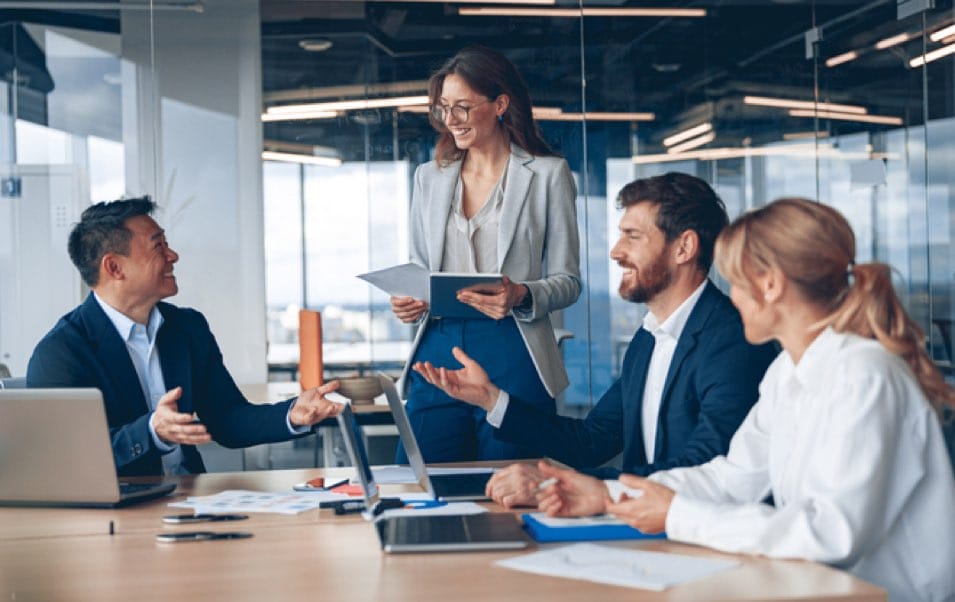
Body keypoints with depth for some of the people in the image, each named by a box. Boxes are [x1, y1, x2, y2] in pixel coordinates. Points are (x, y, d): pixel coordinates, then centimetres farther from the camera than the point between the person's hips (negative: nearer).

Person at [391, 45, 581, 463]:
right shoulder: (429, 178, 15)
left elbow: (567, 280, 2)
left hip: (512, 354, -3)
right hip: (437, 351, 4)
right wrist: (407, 302, -2)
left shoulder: (548, 175, 2)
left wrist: (521, 297, -18)